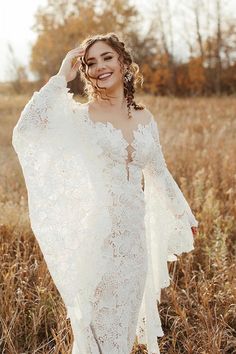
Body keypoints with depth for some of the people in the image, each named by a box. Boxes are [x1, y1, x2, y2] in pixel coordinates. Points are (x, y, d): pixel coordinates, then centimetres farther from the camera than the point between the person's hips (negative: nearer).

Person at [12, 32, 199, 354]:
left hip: (136, 236, 4)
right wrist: (61, 77, -17)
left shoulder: (145, 118, 7)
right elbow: (26, 130, -25)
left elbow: (159, 173, 19)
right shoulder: (78, 117, -6)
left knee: (126, 328, 15)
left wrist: (185, 216, 26)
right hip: (97, 238, -4)